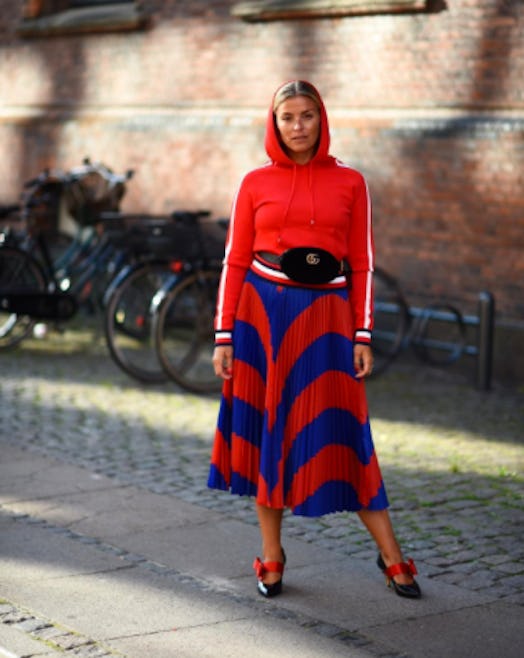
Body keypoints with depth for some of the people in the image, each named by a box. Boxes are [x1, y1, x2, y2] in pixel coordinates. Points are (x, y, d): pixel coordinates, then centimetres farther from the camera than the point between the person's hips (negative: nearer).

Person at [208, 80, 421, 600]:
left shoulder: (349, 182, 4)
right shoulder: (256, 183, 4)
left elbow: (362, 264, 4)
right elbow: (235, 262, 4)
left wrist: (363, 335, -3)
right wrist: (224, 336, -2)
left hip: (325, 317, -1)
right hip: (262, 312, 1)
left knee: (338, 435, -1)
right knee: (266, 432, 5)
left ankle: (391, 556, 9)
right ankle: (271, 559, 17)